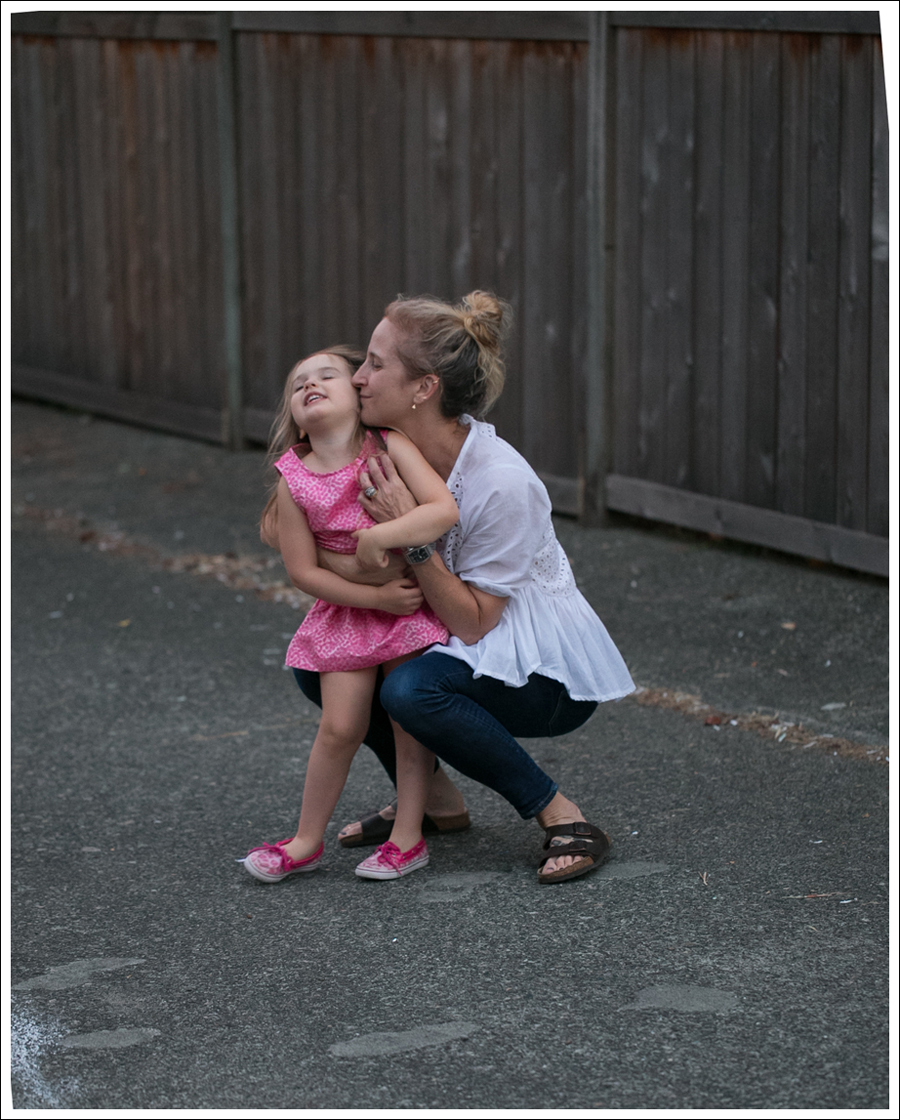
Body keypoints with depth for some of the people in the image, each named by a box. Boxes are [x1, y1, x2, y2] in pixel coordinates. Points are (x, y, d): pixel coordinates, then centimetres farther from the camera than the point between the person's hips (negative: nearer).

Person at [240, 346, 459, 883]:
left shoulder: (390, 448, -16)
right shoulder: (293, 481, -11)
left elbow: (445, 509, -28)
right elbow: (304, 571, -9)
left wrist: (376, 537, -34)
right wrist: (377, 597, -17)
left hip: (412, 600, -1)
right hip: (347, 611, 1)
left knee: (409, 716, 2)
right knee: (340, 728, -1)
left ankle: (409, 837, 15)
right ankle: (308, 841, 14)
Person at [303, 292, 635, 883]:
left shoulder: (502, 482, -27)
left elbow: (472, 622, -23)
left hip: (553, 677, -8)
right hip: (461, 650, 8)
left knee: (411, 689, -33)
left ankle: (563, 817, -18)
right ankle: (432, 796, 11)